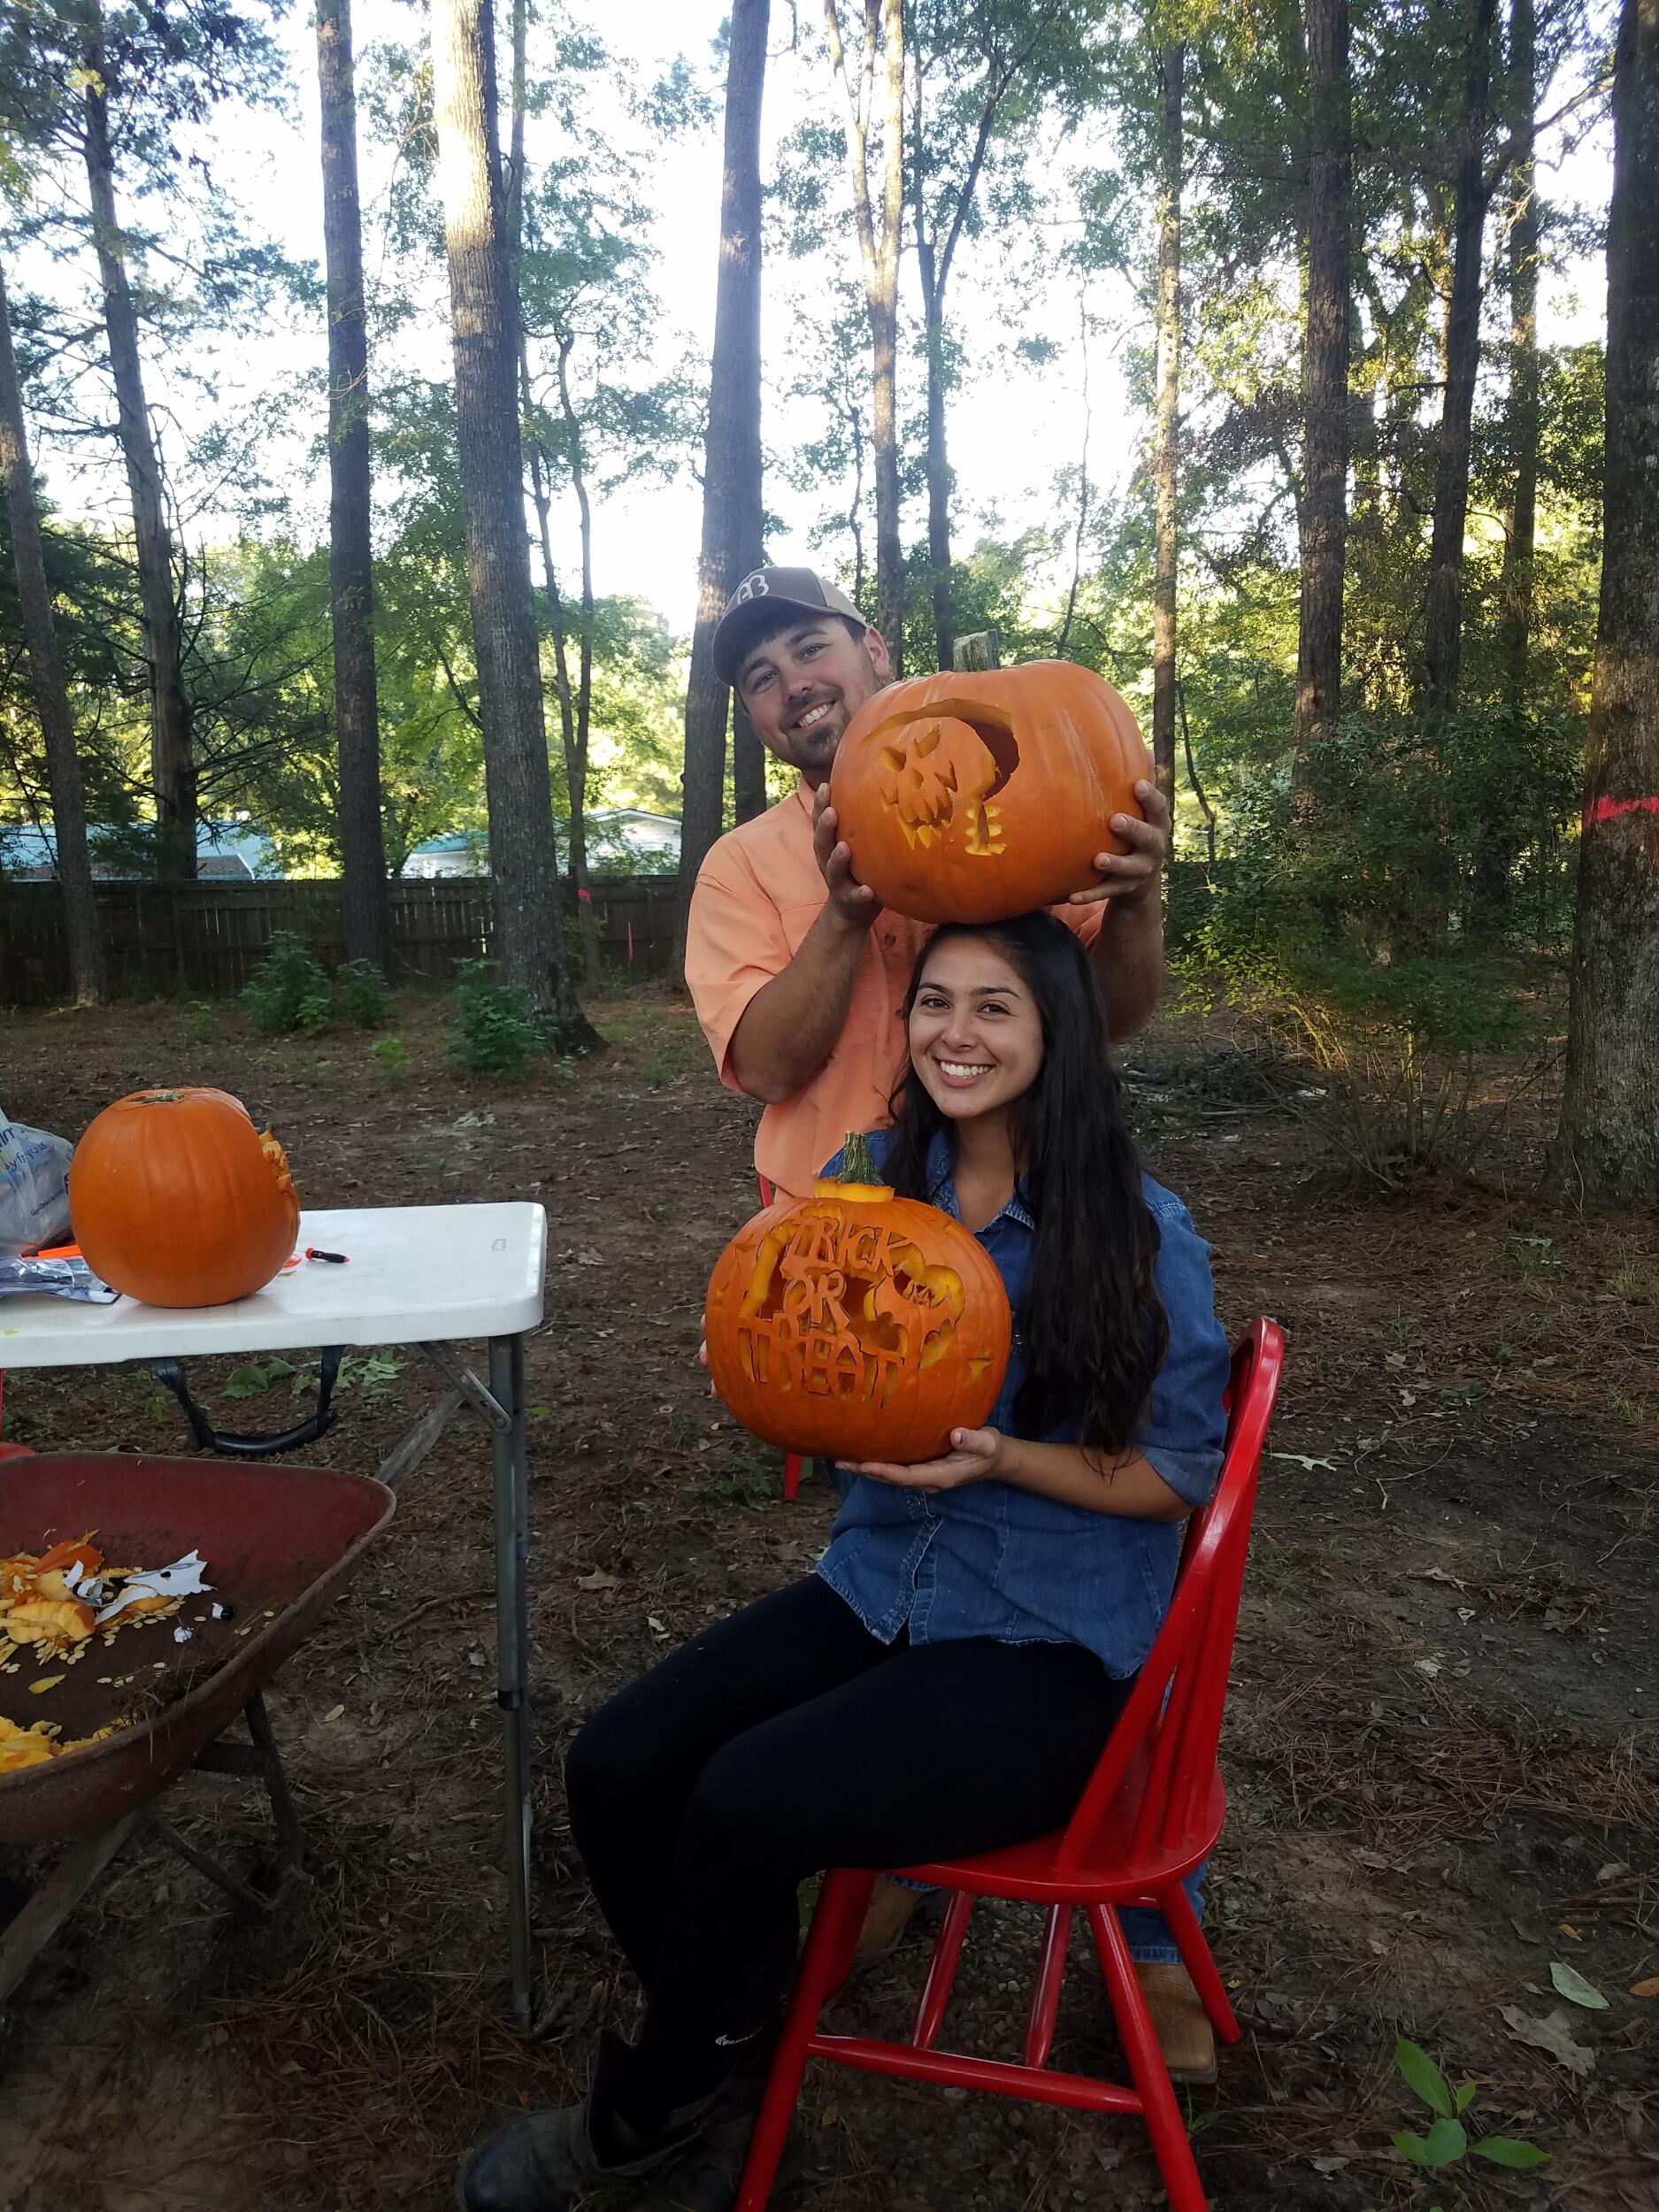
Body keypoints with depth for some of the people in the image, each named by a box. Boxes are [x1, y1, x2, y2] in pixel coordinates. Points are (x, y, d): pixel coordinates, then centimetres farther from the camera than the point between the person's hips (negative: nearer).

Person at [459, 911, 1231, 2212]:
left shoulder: (1140, 1233, -13)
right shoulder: (874, 1186, 2)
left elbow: (1180, 1472, -7)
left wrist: (999, 1457, -22)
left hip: (1054, 1649, -5)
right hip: (878, 1590, 5)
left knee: (745, 1803, -23)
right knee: (616, 1768, -13)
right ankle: (726, 2067, 15)